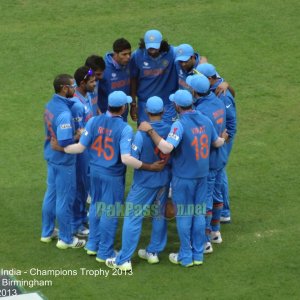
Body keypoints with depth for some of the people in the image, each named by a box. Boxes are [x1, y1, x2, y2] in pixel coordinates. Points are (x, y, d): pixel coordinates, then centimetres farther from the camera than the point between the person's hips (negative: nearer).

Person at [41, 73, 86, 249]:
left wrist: (74, 132, 7)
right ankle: (66, 239, 18)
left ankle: (47, 232, 35)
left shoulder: (51, 105, 1)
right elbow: (65, 141, -31)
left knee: (51, 194, 21)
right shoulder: (64, 113, -28)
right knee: (65, 200, 5)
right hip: (64, 161, -9)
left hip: (51, 156, 9)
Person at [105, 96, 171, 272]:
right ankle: (154, 252, 31)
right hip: (164, 181, 5)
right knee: (159, 216, 19)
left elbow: (131, 160, -18)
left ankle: (124, 260, 2)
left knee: (133, 218, 1)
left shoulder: (142, 134, -21)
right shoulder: (171, 131, -8)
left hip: (144, 183, -5)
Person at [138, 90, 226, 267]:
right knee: (199, 214, 15)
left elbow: (166, 148, -34)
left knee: (184, 215, 7)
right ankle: (198, 255, 22)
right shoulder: (206, 120, 0)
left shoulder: (180, 124, -22)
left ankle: (186, 257, 16)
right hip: (202, 174, 6)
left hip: (183, 177, -6)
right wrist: (224, 139, 37)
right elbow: (217, 143, 14)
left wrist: (150, 130, -26)